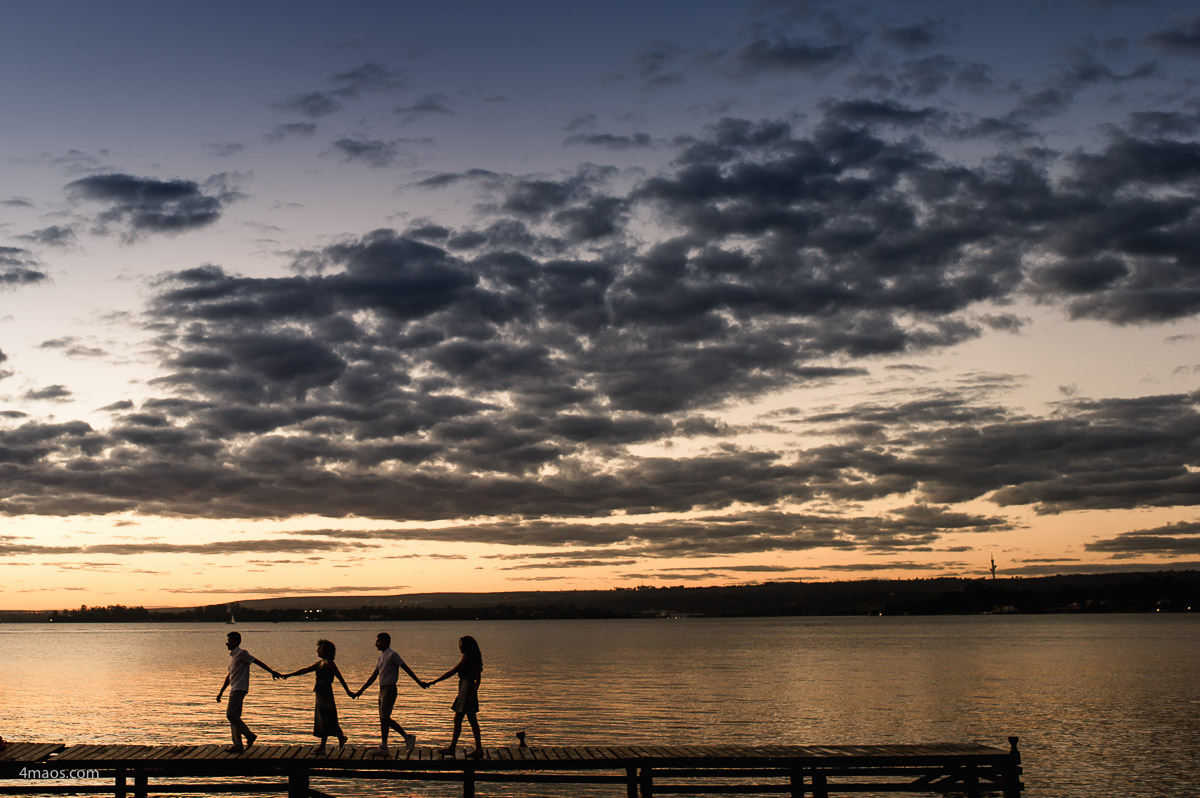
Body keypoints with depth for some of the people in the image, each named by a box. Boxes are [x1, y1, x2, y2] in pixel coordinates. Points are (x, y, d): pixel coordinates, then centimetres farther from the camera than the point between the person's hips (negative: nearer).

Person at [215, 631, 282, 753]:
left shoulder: (241, 653, -8)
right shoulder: (232, 655, 20)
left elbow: (258, 662, -12)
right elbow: (229, 676, 26)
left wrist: (272, 672, -18)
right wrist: (221, 692, 27)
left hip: (239, 689, -9)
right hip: (234, 689, 9)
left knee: (231, 714, -15)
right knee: (234, 716, 7)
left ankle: (249, 735, -8)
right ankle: (238, 745, 9)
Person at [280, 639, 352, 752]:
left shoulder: (329, 663, -11)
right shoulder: (320, 663, 14)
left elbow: (340, 678, -12)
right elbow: (305, 670, 17)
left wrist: (348, 691, -11)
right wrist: (288, 675, 15)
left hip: (326, 694, -9)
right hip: (320, 695, 9)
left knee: (328, 720, -3)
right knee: (322, 720, 9)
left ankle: (341, 738, 14)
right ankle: (322, 745, 12)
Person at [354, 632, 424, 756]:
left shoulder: (392, 655, -12)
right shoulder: (381, 656, 15)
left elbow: (406, 669, -11)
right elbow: (373, 676, 19)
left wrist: (419, 682, -10)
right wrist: (361, 690, 17)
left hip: (389, 690, -9)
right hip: (383, 690, 9)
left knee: (384, 719, -9)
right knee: (384, 719, 8)